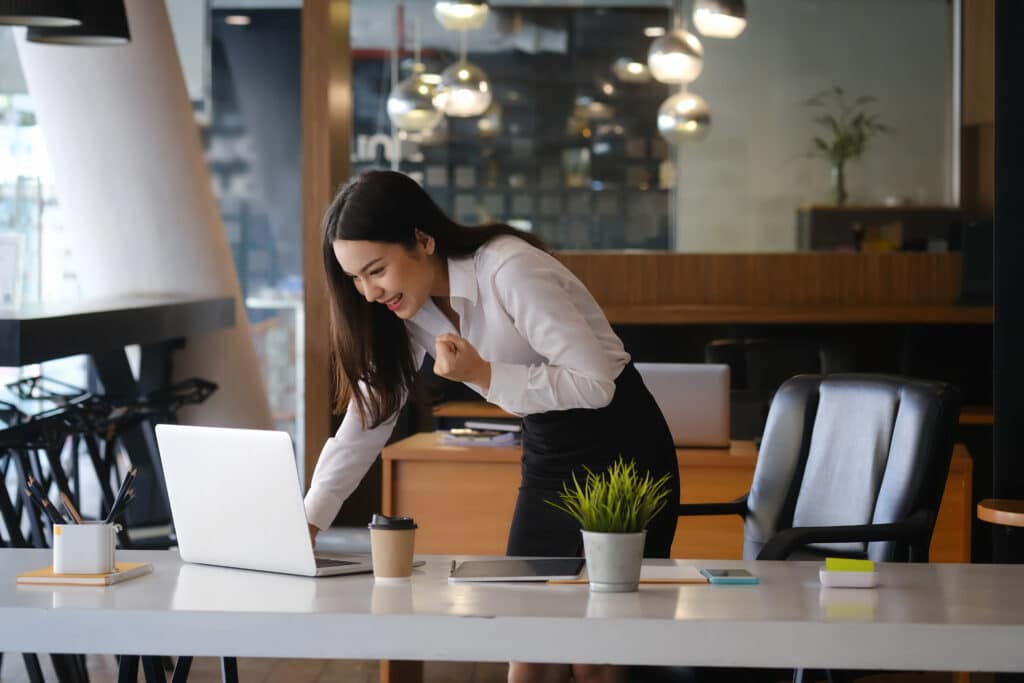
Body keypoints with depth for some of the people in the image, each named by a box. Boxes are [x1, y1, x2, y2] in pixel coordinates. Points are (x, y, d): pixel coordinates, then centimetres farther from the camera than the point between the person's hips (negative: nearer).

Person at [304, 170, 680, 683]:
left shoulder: (510, 269, -23)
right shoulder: (410, 309, -1)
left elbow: (595, 382, -24)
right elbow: (367, 419, 1)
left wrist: (483, 375, -26)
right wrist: (305, 522, -7)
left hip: (620, 450, -7)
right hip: (546, 456, 7)